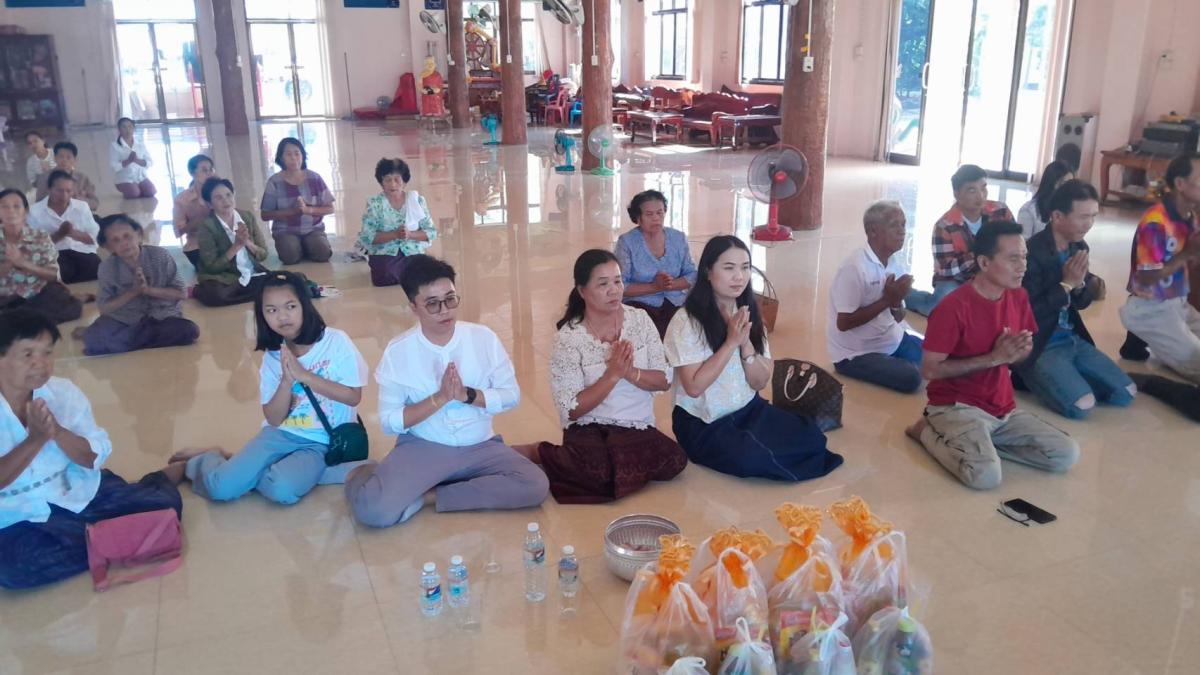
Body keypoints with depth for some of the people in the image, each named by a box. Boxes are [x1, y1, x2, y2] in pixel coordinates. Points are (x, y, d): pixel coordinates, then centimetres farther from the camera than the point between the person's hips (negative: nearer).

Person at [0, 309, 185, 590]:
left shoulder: (62, 391, -4)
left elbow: (95, 458, -7)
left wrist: (57, 431, -24)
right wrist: (36, 438, -30)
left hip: (78, 495, 3)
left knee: (164, 504, -14)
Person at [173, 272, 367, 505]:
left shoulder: (336, 341, -10)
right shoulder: (272, 356, 2)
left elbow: (354, 396, -13)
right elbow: (274, 419, -1)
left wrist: (305, 376, -19)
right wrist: (287, 381, -18)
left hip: (320, 442, -3)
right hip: (280, 434, 3)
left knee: (282, 490, -31)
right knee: (221, 488, -15)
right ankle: (205, 460, 19)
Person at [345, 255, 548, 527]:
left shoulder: (483, 337, -3)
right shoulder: (398, 351, -7)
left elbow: (512, 395, 0)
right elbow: (389, 421, -8)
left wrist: (467, 395, -17)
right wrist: (439, 398, -20)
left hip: (481, 446, 4)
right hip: (422, 448, -4)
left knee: (535, 486, -23)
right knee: (372, 508, -30)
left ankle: (429, 495, -12)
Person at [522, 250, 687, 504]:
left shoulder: (640, 319, 0)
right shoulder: (568, 337, -11)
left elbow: (664, 380, 0)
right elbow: (571, 410, -13)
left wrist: (630, 372, -19)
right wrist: (613, 374, -22)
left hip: (639, 428, 3)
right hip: (589, 430, -3)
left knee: (675, 460, -25)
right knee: (600, 473, -33)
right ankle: (541, 454, -4)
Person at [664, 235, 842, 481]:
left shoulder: (749, 315, 5)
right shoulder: (686, 321, -15)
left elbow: (761, 381, 1)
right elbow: (694, 387, -19)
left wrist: (745, 343, -16)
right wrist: (731, 342, -20)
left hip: (749, 409, 5)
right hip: (702, 423, -5)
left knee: (811, 438, -17)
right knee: (752, 458, -31)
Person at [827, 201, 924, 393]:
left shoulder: (893, 262, 3)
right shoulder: (855, 268, -22)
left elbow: (898, 318, 8)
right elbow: (844, 323, -22)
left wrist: (896, 302, -16)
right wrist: (887, 299, -21)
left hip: (892, 341, 8)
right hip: (856, 353, -8)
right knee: (910, 377, -23)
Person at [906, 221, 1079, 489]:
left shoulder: (1019, 296, 3)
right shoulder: (954, 307, -20)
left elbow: (1020, 353, 16)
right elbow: (930, 369, -18)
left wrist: (1021, 349, -11)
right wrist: (994, 357, -21)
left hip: (1003, 408, 7)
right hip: (956, 406, -7)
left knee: (1067, 454, -5)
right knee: (986, 475, -28)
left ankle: (981, 442, 6)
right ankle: (929, 431, -2)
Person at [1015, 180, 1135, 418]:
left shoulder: (1079, 247, 5)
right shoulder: (1032, 253, -20)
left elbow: (1082, 303, 13)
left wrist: (1079, 283, -9)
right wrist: (1066, 284, -18)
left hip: (1073, 339, 8)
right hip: (1037, 347, -8)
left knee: (1126, 393, 2)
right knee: (1081, 405, -22)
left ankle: (1067, 379, 16)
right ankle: (1032, 377, 2)